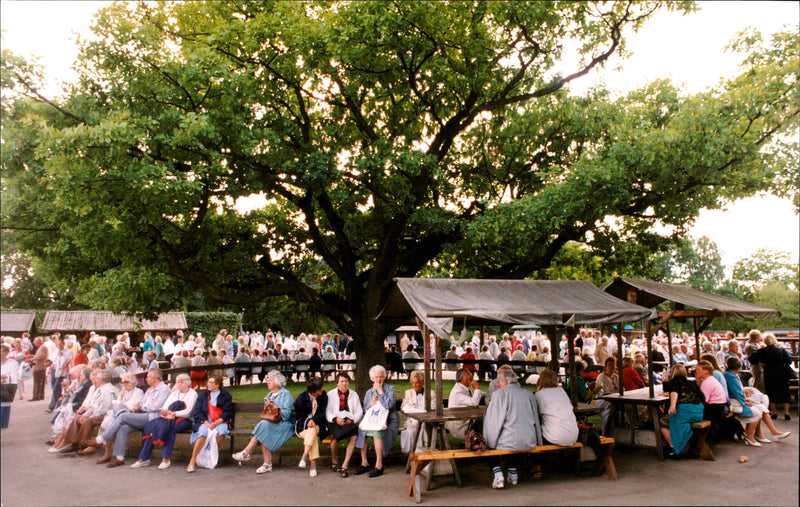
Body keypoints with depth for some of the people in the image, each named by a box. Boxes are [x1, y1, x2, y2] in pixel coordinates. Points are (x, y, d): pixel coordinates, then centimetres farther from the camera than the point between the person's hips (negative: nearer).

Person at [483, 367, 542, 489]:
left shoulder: (500, 393, -4)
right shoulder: (529, 394, 11)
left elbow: (493, 421, -6)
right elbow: (536, 419, 17)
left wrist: (489, 441, 4)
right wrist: (538, 441, 27)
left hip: (508, 442, -5)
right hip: (529, 442, 5)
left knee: (489, 445, 20)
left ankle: (497, 473, 1)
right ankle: (512, 471, 33)